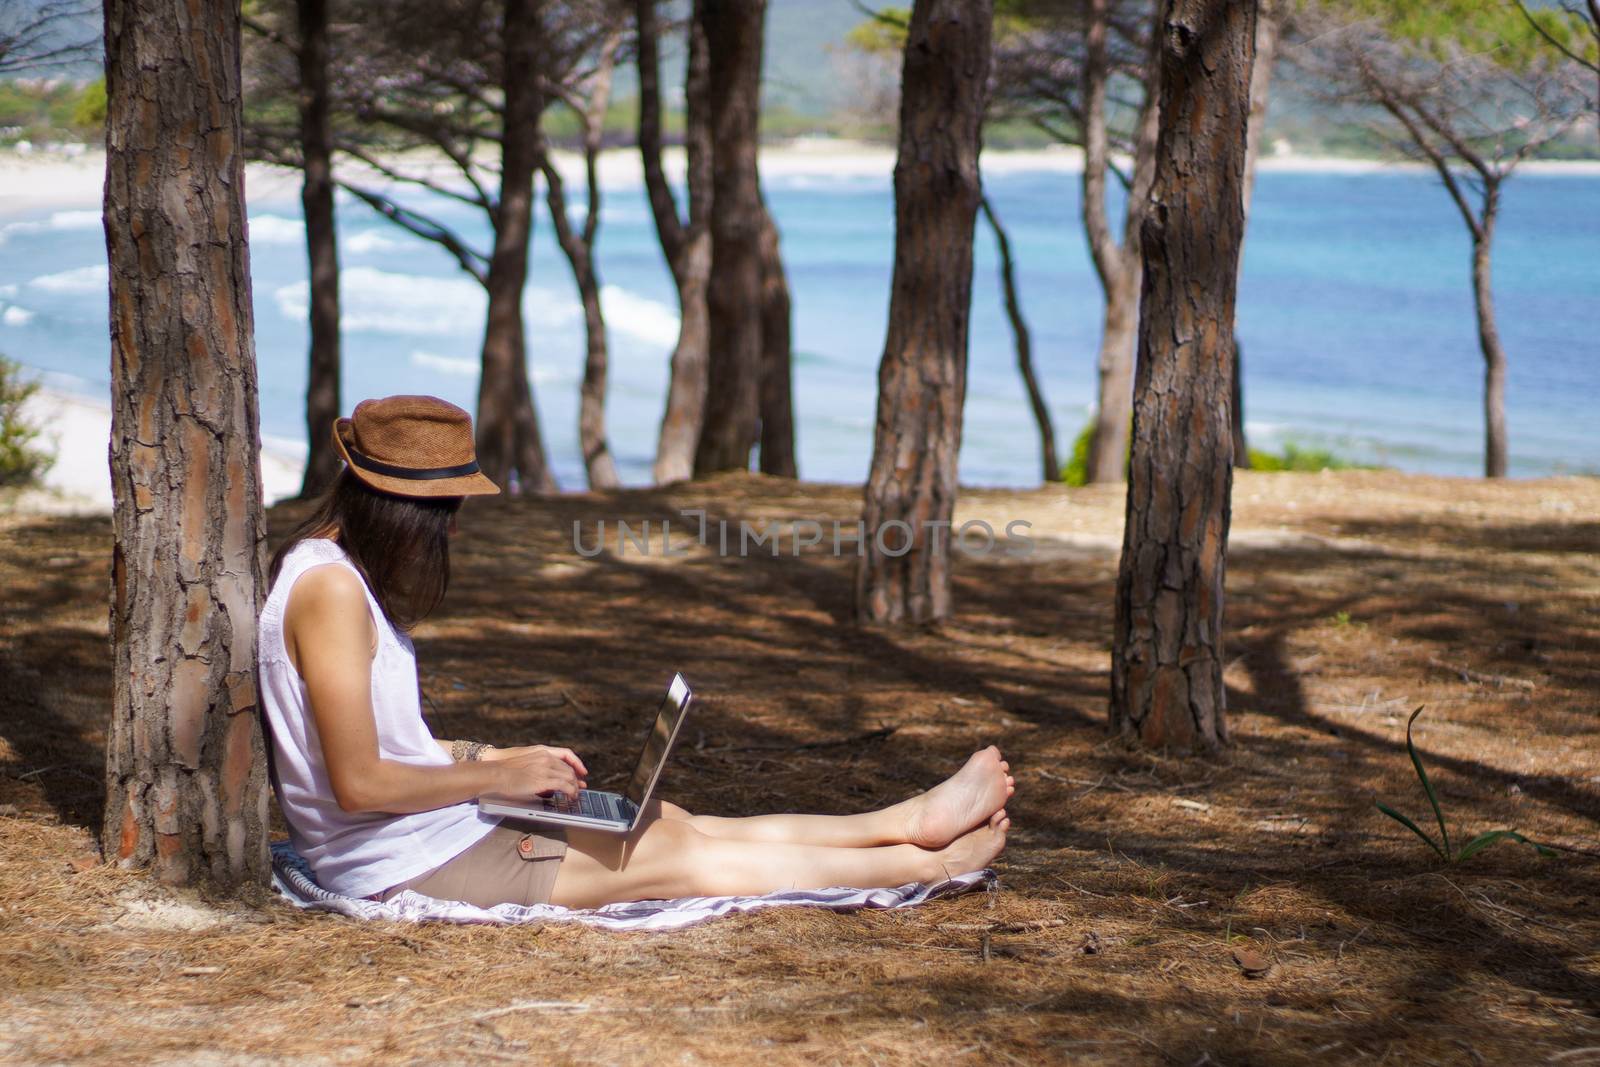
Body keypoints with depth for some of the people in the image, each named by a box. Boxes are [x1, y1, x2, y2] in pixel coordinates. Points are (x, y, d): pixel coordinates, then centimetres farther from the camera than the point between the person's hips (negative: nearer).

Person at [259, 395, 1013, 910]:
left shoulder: (344, 574, 11)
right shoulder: (329, 588, -21)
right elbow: (358, 782, -25)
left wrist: (502, 758, 11)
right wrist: (499, 775, -13)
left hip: (438, 830, 10)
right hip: (405, 867, -10)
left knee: (663, 823, 9)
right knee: (677, 858, -2)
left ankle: (912, 820, 15)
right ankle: (928, 864, 8)